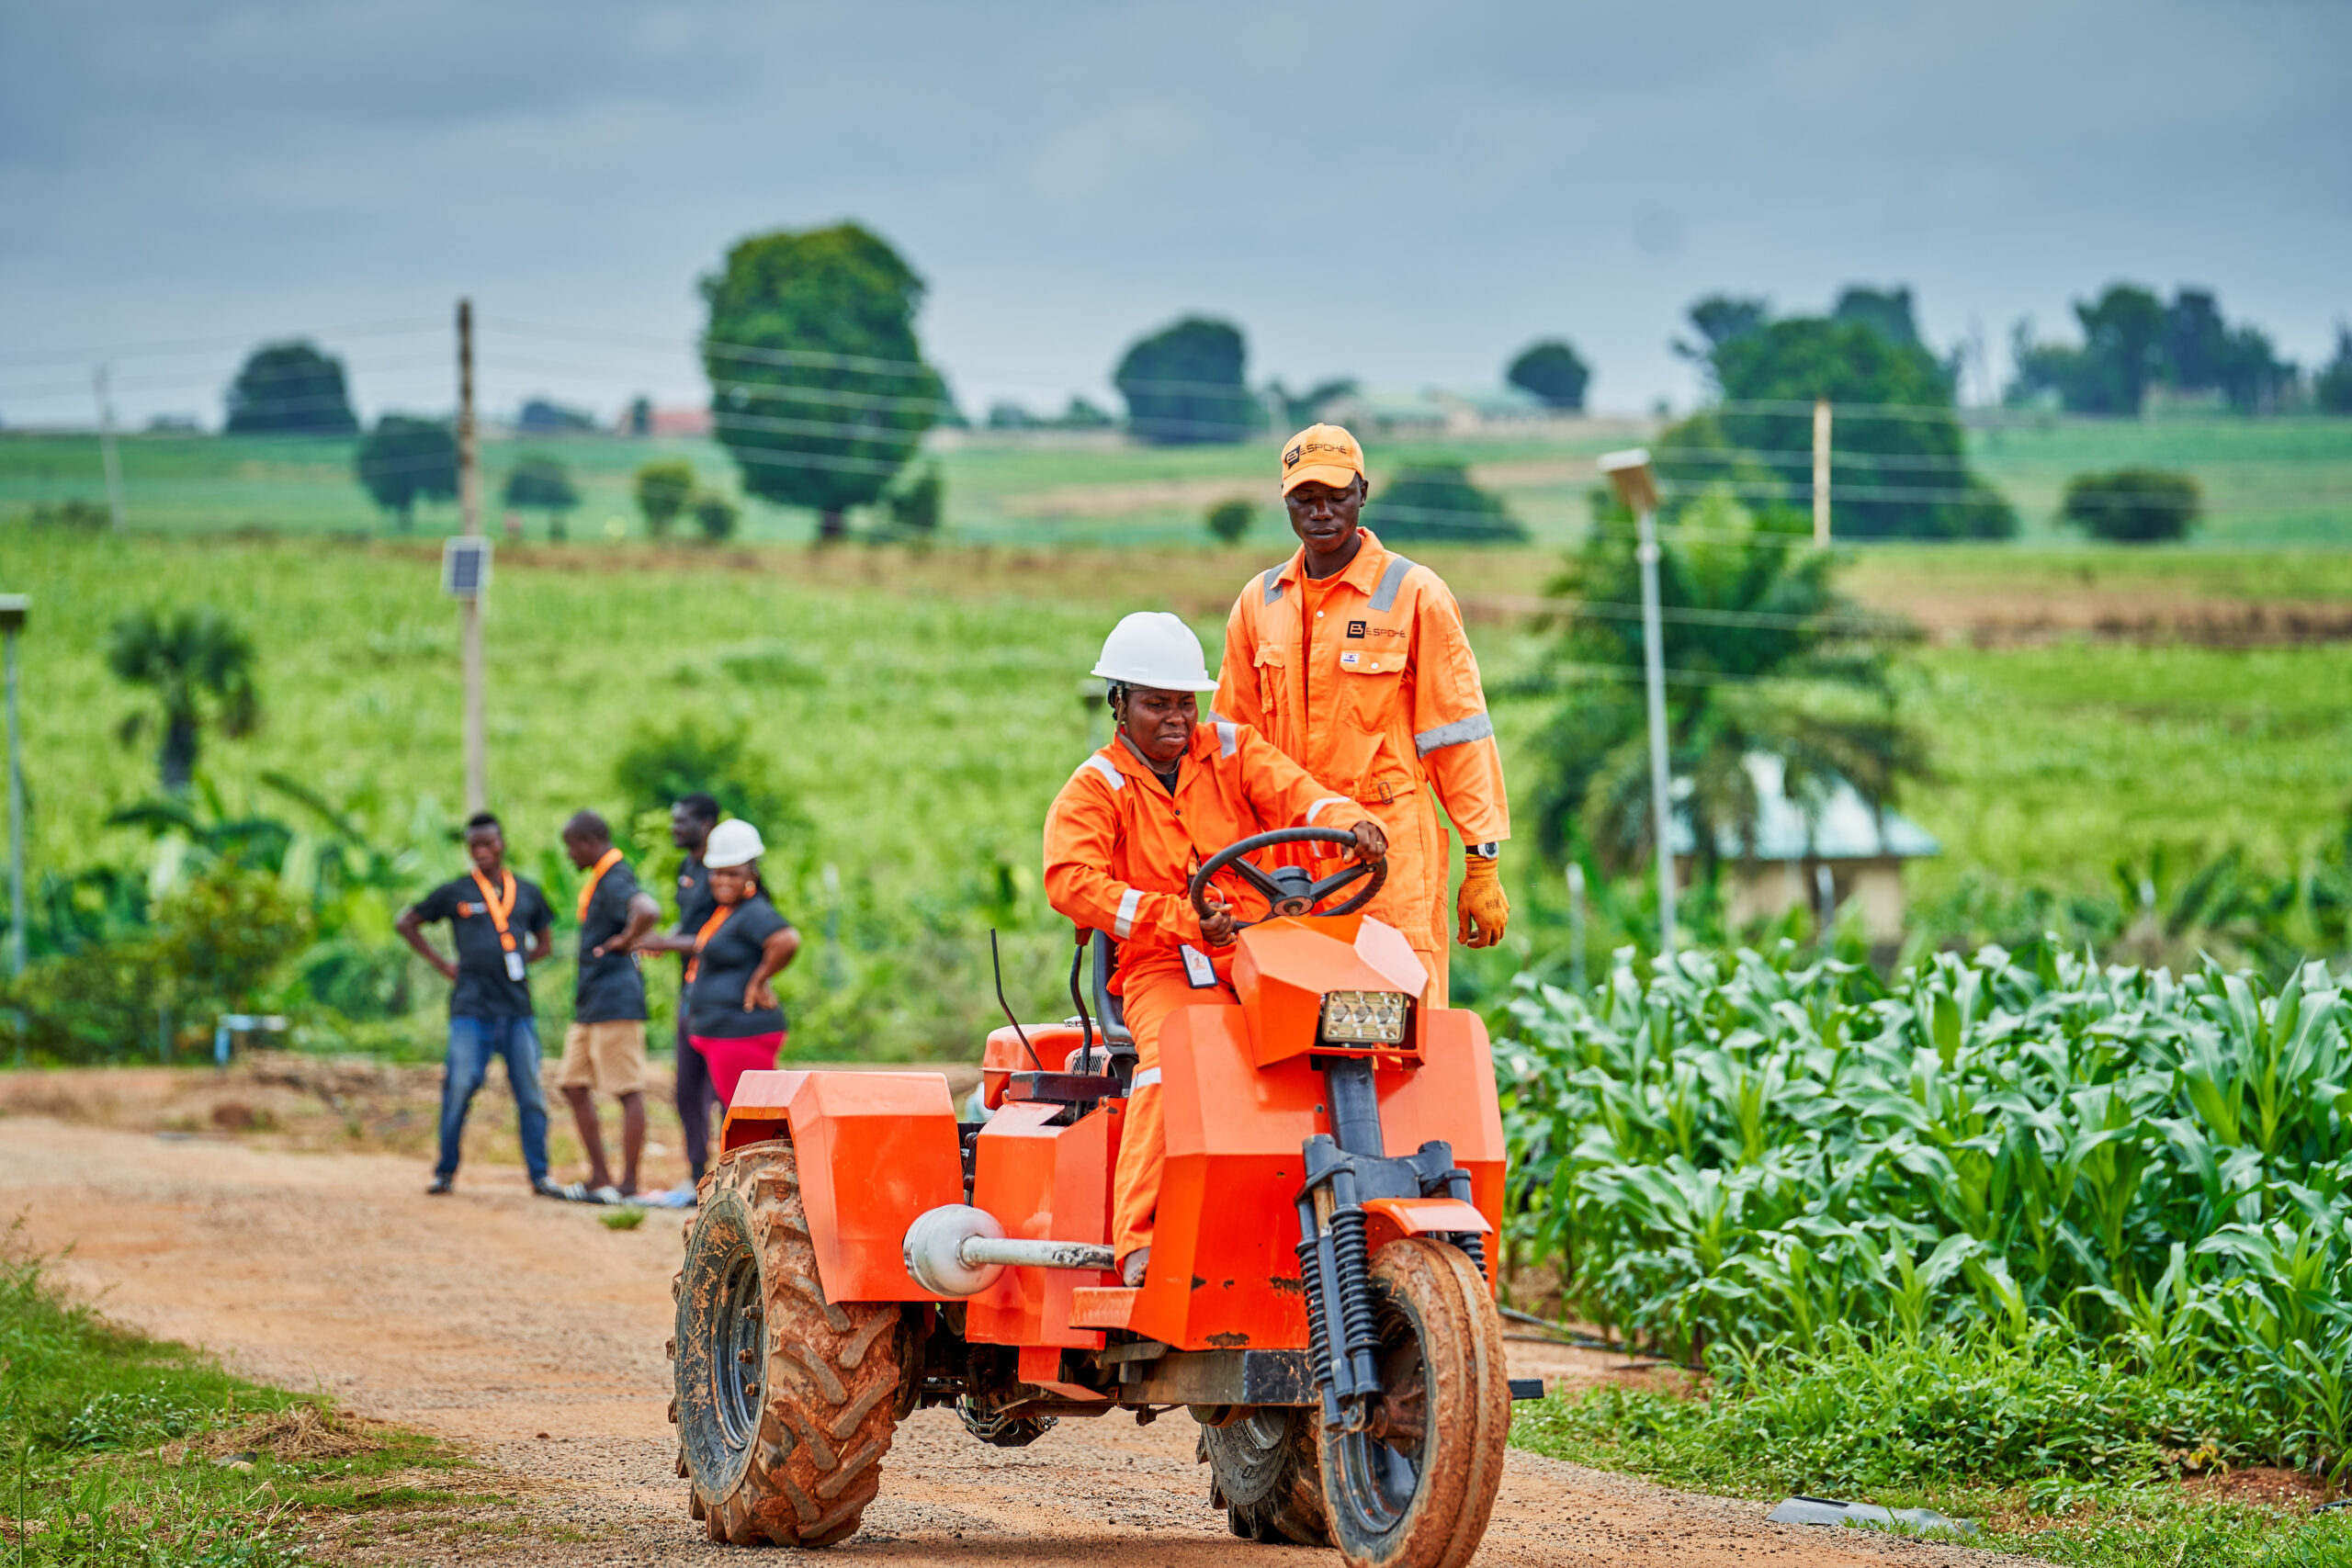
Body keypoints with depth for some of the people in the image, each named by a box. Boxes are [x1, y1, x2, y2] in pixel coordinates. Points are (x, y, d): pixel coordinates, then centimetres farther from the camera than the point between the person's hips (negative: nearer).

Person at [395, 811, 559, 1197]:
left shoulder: (528, 893, 13)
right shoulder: (454, 893, 5)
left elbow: (545, 943, 25)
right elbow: (405, 922, 14)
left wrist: (518, 962, 6)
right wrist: (440, 964, 6)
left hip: (518, 1008, 2)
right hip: (471, 1008, -2)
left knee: (530, 1092, 0)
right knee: (459, 1087, -7)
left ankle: (539, 1175, 5)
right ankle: (446, 1172, 4)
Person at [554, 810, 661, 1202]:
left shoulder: (616, 882, -17)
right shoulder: (598, 880, 15)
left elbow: (648, 911, -37)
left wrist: (624, 941, -22)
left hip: (615, 1005, -11)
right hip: (589, 1005, 11)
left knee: (628, 1091, -5)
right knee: (573, 1085, 12)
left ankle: (628, 1182, -3)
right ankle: (599, 1177, 16)